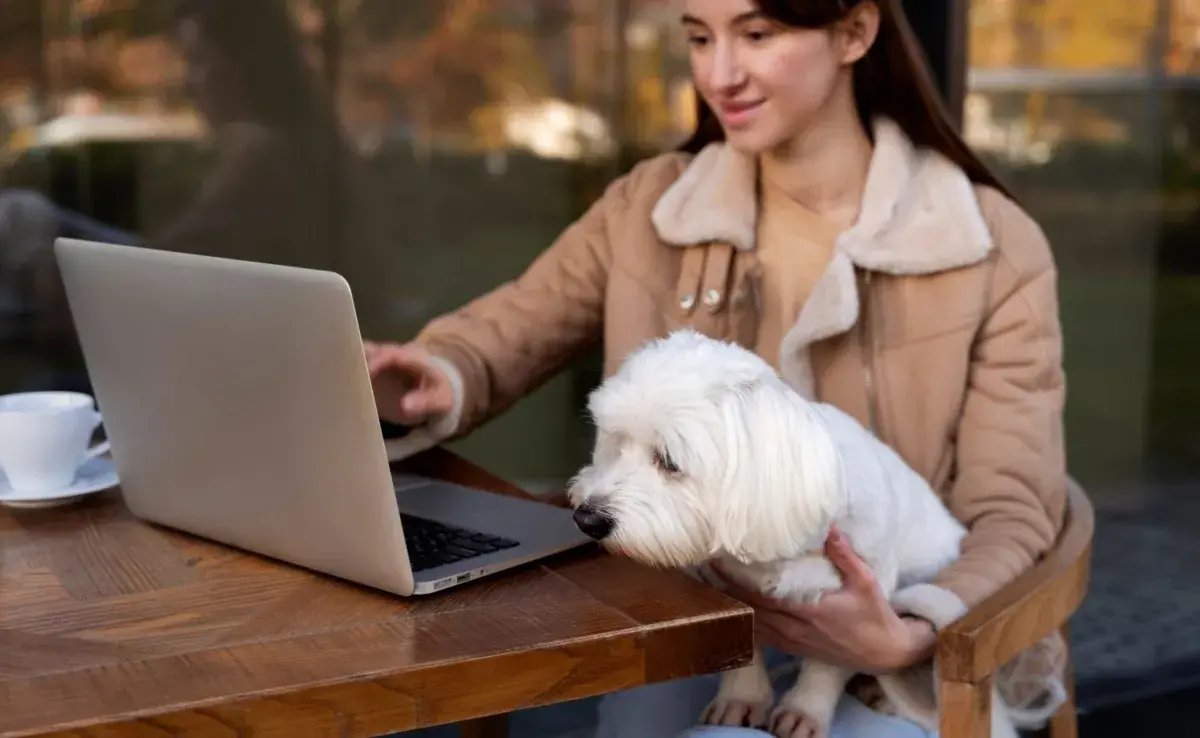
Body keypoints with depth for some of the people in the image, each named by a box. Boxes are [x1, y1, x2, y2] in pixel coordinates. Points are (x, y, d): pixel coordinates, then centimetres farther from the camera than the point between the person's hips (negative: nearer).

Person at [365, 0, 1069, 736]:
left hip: (906, 670, -2)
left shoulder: (994, 250, -6)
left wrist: (908, 637, -26)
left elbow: (1011, 514, -6)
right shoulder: (650, 207, 3)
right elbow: (505, 331, 9)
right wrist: (443, 381, -16)